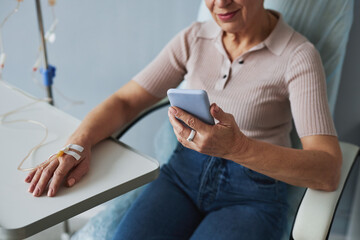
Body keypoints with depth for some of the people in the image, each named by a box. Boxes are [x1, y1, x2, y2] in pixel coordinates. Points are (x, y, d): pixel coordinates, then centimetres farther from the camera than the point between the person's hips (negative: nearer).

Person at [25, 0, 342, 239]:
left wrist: (236, 147, -36)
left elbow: (328, 172, -20)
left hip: (253, 195, -2)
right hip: (183, 172, 3)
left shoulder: (298, 56, -10)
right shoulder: (194, 39, 3)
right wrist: (78, 142, -18)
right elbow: (125, 101, 2)